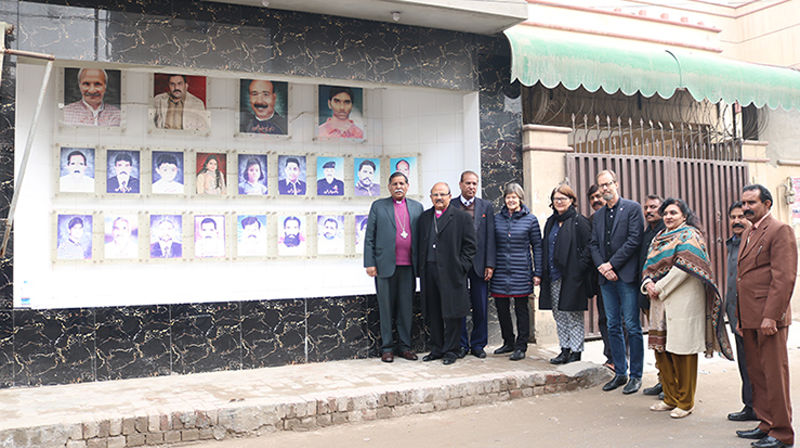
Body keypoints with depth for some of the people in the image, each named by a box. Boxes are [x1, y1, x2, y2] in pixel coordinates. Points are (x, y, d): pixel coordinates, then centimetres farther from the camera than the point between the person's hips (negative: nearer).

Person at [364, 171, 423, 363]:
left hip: (408, 266, 2)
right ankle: (387, 347, 11)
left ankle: (404, 345, 17)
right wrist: (369, 263, -5)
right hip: (386, 265, -2)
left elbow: (422, 236, 12)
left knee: (406, 307, 6)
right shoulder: (378, 206, 6)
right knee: (386, 307, 3)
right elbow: (369, 237, 3)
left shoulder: (417, 207, 13)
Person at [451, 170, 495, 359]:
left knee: (481, 307, 5)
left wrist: (489, 265, -3)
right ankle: (461, 344, 15)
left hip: (479, 264, 1)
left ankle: (478, 344, 17)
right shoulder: (450, 206, 3)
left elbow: (490, 238, 4)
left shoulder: (486, 207, 8)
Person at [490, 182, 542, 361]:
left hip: (521, 271, -3)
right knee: (501, 308, 7)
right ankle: (508, 342, 24)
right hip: (500, 271, 3)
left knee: (521, 308, 2)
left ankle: (521, 347, 11)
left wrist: (537, 273, -2)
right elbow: (492, 244, 12)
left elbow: (537, 247, 2)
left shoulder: (530, 219, 0)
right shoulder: (497, 218, 7)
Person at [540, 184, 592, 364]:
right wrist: (544, 272, 11)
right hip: (554, 278, 7)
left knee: (573, 316, 0)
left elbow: (589, 246, -10)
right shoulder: (551, 222, 15)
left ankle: (576, 352, 8)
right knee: (559, 316, 11)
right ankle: (565, 350, 19)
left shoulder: (579, 222, -6)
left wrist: (579, 268, -16)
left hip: (572, 278, -7)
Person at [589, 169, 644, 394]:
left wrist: (611, 264, -12)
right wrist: (601, 267, -5)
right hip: (606, 278, 6)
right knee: (613, 327, 9)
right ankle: (619, 373, 18)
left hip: (626, 275, -6)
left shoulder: (632, 208, -1)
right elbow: (594, 245, 13)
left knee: (632, 326, -3)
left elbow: (634, 240, -10)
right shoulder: (598, 215, 17)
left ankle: (635, 375, 6)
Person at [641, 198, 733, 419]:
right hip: (660, 302, 7)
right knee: (661, 350, 9)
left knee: (682, 352, -4)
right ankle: (670, 398, 21)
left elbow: (683, 267, -14)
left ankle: (685, 402, 7)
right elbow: (650, 264, 15)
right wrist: (648, 283, -6)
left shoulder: (690, 236, -4)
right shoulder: (659, 237, 19)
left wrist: (659, 288, -13)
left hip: (683, 301, -7)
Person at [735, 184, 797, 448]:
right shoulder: (747, 234, 19)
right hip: (749, 318, 9)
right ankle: (766, 424, 25)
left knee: (774, 374, -2)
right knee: (756, 374, 14)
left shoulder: (780, 231, -9)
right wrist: (740, 317, 17)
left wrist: (771, 316, -20)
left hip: (769, 318, -9)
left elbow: (784, 278, -16)